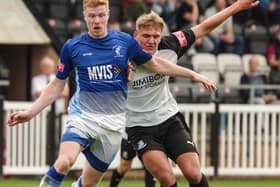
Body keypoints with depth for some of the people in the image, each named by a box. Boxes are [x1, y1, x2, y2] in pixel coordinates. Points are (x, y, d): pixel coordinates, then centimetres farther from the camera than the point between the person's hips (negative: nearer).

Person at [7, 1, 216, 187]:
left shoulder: (125, 42, 2)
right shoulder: (72, 47, 0)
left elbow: (156, 65, 15)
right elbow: (57, 86, 9)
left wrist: (194, 75, 15)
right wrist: (30, 112, 0)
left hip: (113, 122, 2)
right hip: (83, 116, -2)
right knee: (64, 162, -30)